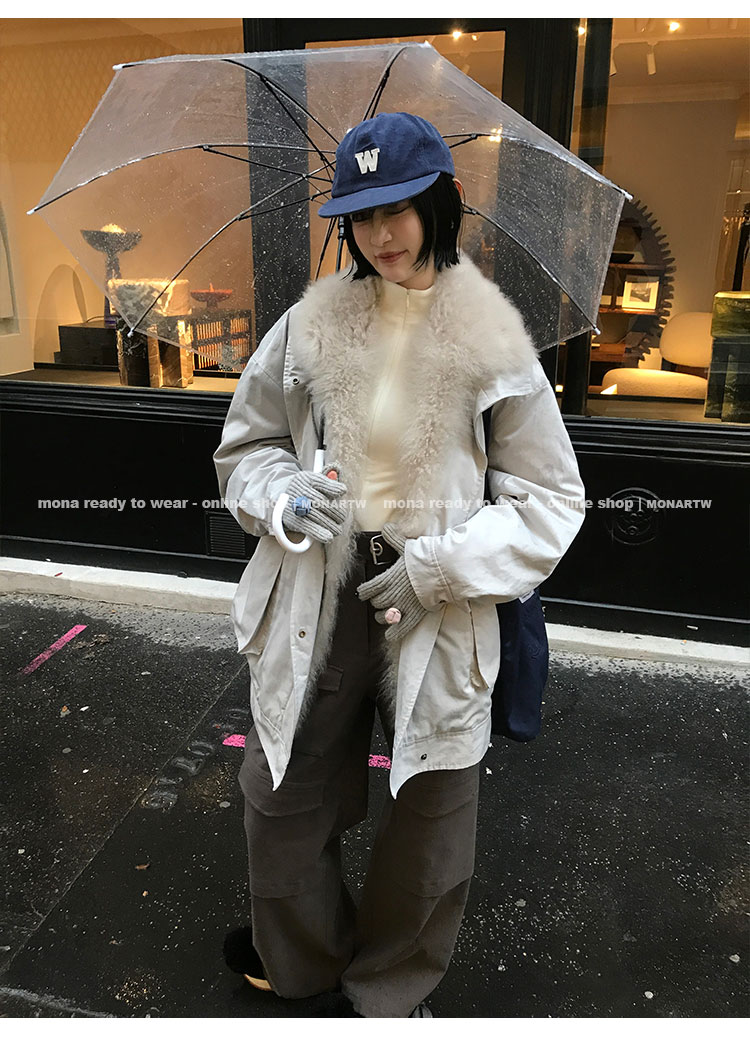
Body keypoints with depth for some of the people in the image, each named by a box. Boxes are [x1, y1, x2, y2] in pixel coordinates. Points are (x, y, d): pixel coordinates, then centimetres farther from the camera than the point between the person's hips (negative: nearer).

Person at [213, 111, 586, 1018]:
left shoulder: (494, 345, -6)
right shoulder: (310, 326, 0)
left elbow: (552, 500, -3)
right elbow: (243, 448, 10)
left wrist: (439, 567, -14)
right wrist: (284, 495, -12)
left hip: (436, 615, -1)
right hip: (315, 604, 2)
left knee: (432, 809, 15)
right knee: (285, 790, 16)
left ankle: (391, 987, 46)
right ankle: (299, 952, 50)